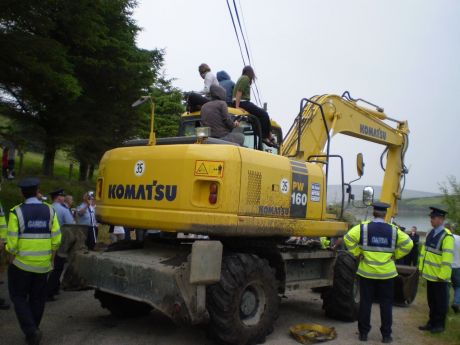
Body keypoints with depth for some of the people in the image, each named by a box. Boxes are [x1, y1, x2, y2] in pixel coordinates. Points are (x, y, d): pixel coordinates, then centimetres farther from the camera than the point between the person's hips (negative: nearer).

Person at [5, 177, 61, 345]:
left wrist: (11, 262, 2)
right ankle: (33, 332, 25)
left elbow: (12, 242, -11)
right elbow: (56, 239, -1)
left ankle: (31, 331, -2)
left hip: (21, 263, -3)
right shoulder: (49, 210, -1)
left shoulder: (17, 212, -10)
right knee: (37, 298, 15)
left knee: (19, 297, 10)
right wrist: (51, 259, 10)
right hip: (43, 264, 3)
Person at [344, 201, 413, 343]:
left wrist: (357, 253, -2)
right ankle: (386, 335, 16)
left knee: (365, 303, 9)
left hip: (366, 272, 0)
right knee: (386, 304, 11)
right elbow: (408, 244, -2)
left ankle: (363, 333, 15)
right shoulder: (394, 230, -2)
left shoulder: (363, 227, -6)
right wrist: (394, 255, 7)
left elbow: (348, 238, -13)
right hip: (387, 273, 1)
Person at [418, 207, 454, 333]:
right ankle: (432, 322, 29)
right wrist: (421, 267, 11)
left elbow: (447, 259, -21)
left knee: (441, 302, 7)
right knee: (431, 300, 17)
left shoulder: (447, 237, -19)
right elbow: (424, 251, 13)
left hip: (439, 277, -8)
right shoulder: (430, 233, 7)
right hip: (430, 274, 8)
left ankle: (440, 325, 20)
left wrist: (442, 275, -20)